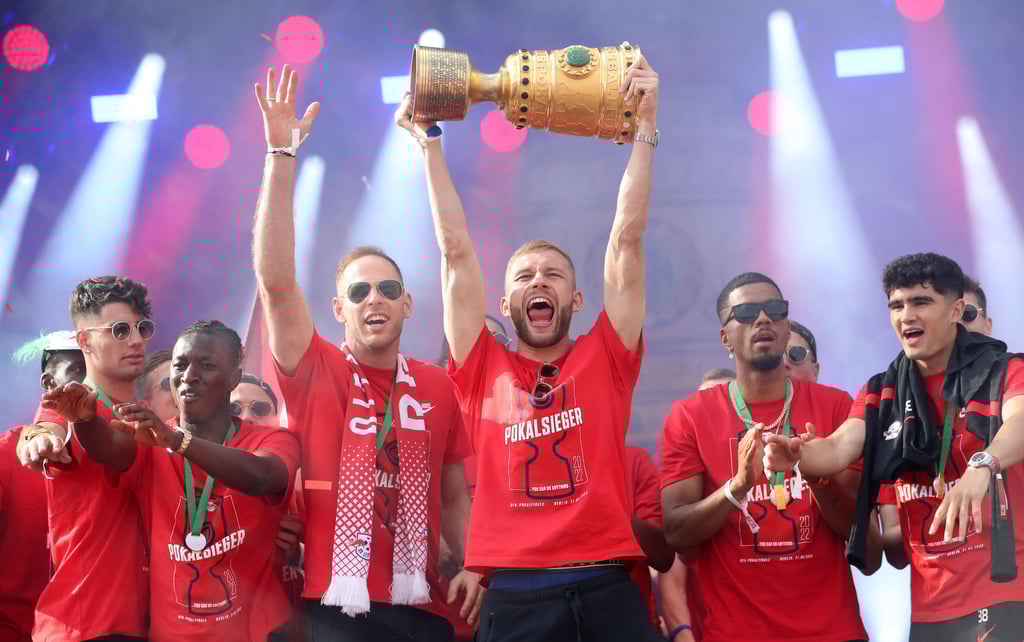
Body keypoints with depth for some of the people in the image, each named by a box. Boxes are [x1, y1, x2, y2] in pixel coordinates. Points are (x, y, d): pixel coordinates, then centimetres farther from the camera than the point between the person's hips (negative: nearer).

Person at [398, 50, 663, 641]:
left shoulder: (605, 359, 11)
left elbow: (627, 237, 8)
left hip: (607, 591, 0)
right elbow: (456, 249, 11)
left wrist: (646, 128, 6)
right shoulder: (485, 370, 12)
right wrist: (429, 141, 11)